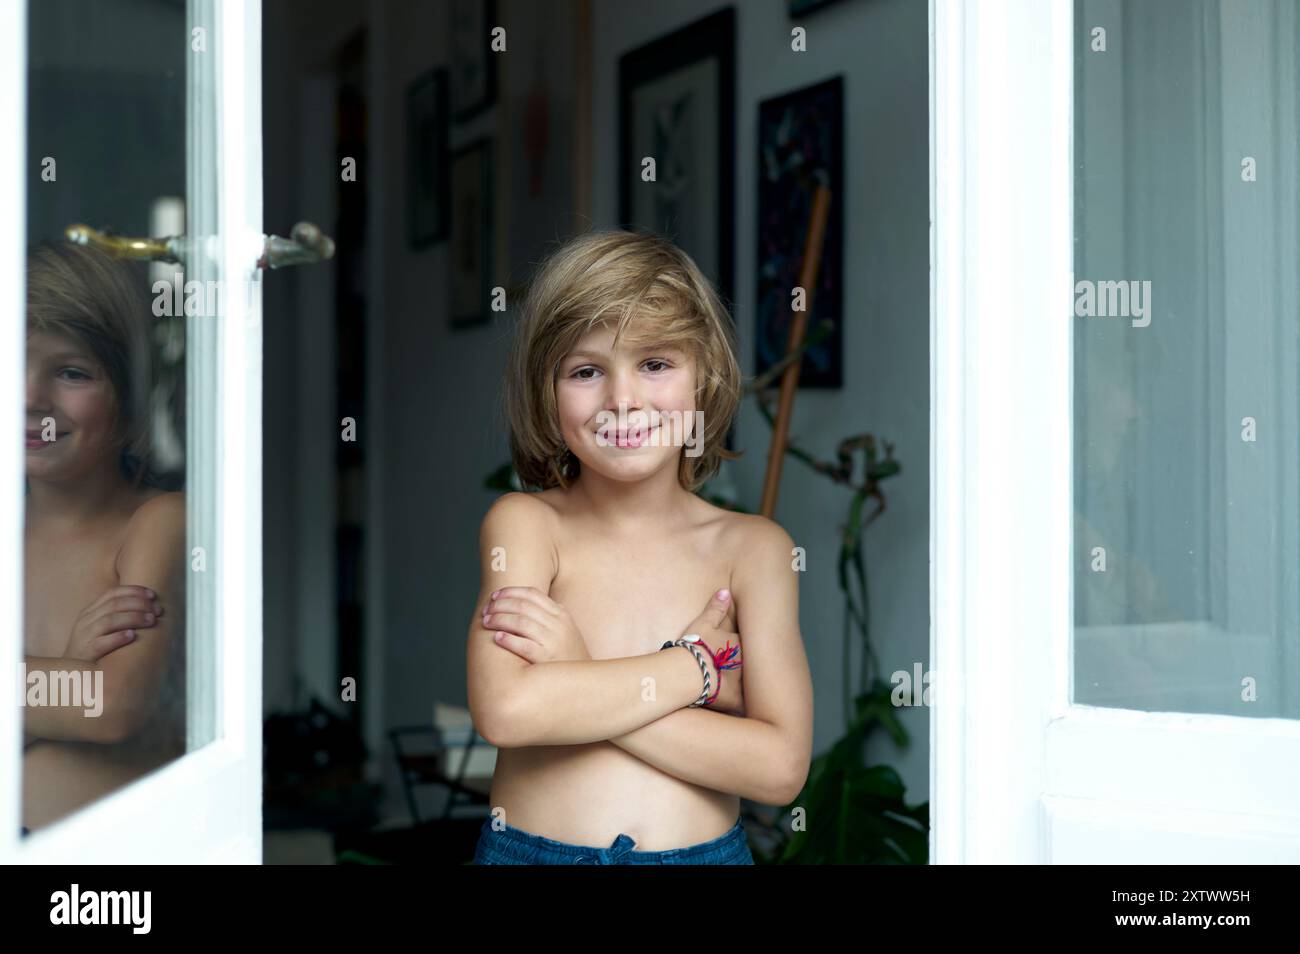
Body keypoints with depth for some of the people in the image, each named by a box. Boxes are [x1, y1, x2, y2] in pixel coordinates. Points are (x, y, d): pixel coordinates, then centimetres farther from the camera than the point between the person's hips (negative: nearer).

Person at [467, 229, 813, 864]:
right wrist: (696, 666, -15)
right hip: (529, 848, -1)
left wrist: (579, 682, -16)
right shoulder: (522, 523, -7)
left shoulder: (754, 548, -5)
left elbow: (781, 767, -12)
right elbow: (504, 711, -21)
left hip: (705, 849, 1)